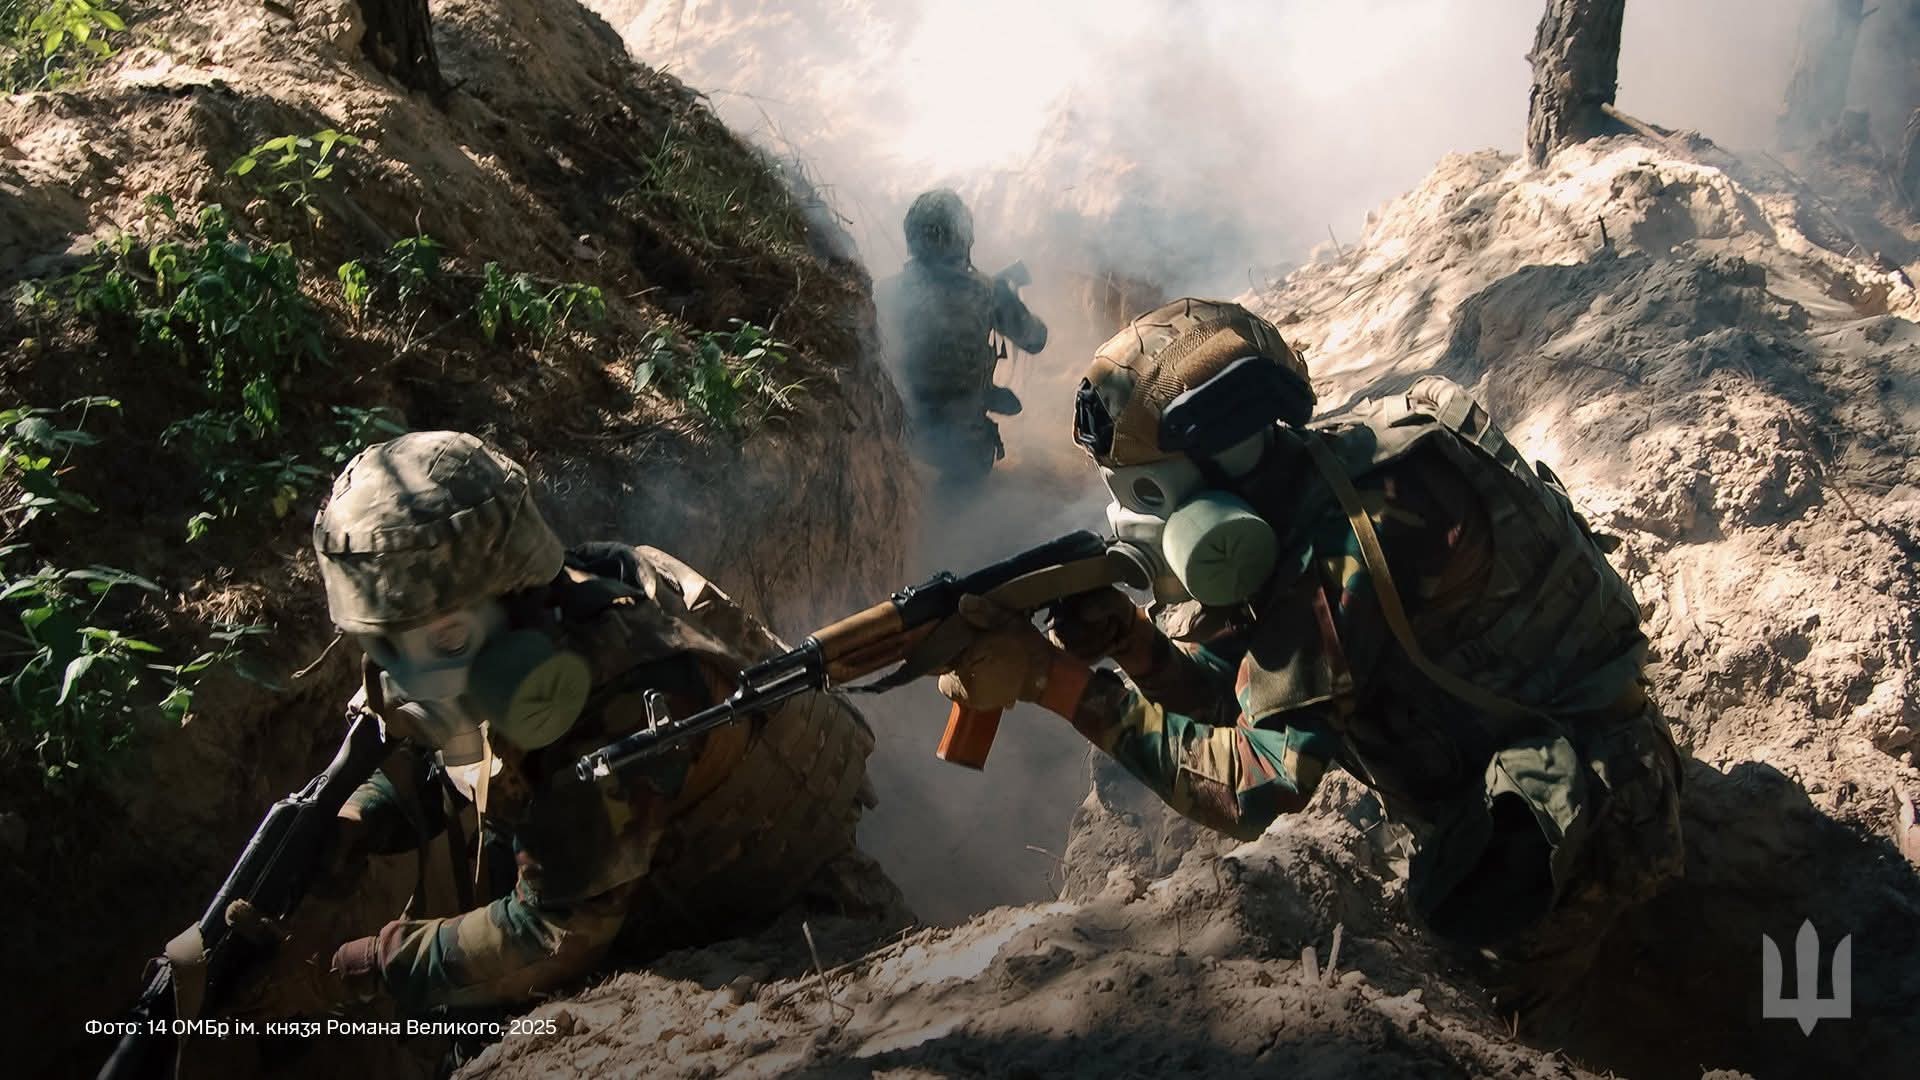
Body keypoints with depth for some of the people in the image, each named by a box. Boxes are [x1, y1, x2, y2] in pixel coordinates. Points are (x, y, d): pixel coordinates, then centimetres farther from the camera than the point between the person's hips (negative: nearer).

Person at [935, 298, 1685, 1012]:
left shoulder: (1369, 522, -31)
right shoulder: (1289, 505, -5)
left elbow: (1253, 785, -31)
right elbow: (1232, 696, -1)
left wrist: (1052, 678, -31)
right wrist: (1129, 640, -20)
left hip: (1571, 821, -8)